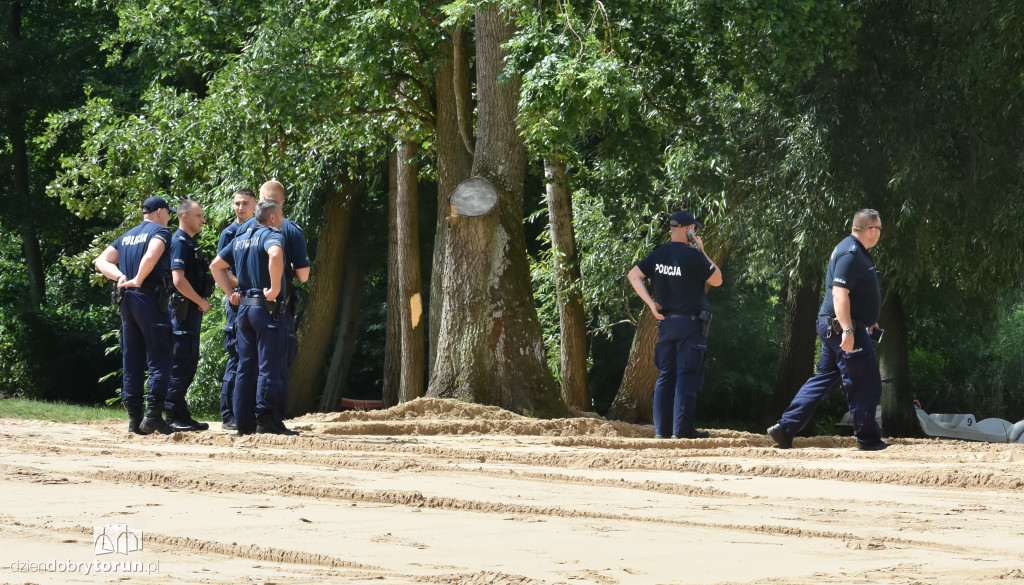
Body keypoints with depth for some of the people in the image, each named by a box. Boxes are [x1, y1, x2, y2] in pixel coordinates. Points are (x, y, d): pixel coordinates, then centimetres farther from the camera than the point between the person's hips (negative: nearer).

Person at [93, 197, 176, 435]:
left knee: (132, 362, 10)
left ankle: (134, 419, 10)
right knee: (159, 361, -6)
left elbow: (101, 261, 13)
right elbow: (150, 257, -23)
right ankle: (153, 416, -13)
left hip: (127, 302, 7)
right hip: (150, 300, -7)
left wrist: (120, 277, 0)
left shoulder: (127, 236, 19)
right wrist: (137, 281, -12)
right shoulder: (160, 232, -3)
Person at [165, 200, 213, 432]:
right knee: (181, 362, -9)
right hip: (183, 310, -10)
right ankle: (174, 415, -7)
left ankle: (180, 415, 14)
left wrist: (201, 303, 14)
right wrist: (201, 302, -14)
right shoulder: (179, 242, -13)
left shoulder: (190, 243, 18)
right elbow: (179, 280, -22)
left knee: (189, 363, 11)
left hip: (192, 311, 10)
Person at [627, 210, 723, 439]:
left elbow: (633, 275, 6)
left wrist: (650, 303, 2)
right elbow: (717, 280, -5)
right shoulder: (692, 255, -13)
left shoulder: (659, 254, 6)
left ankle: (661, 429, 8)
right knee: (687, 376, -4)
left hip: (665, 323, 6)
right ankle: (682, 429, -7)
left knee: (665, 376, 10)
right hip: (689, 324, -6)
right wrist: (702, 252, -1)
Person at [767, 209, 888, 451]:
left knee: (824, 380, 12)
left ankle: (785, 429, 9)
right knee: (865, 382, -4)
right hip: (843, 328, -11)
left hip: (834, 328, 11)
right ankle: (868, 438, 3)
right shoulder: (850, 254, -16)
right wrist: (847, 330, -30)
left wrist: (868, 321, 37)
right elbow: (839, 294, -25)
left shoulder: (856, 251, 18)